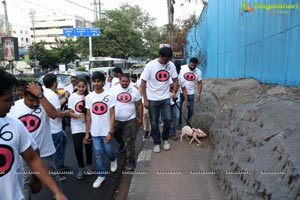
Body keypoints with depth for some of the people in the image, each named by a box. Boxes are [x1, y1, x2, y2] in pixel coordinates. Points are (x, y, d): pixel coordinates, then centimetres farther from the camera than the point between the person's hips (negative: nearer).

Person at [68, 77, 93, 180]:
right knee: (77, 148, -2)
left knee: (88, 146, 11)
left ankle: (88, 165, 34)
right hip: (76, 127, 0)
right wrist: (78, 115, -25)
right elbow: (70, 113, -5)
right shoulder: (72, 96, -4)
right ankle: (81, 168, 21)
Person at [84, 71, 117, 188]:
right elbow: (88, 116, 3)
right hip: (95, 131, 2)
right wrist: (87, 133, 3)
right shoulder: (89, 97, -1)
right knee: (98, 154, 8)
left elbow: (112, 115, -8)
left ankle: (113, 160, 46)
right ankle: (101, 175, 24)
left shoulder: (109, 96, -9)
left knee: (108, 151, 12)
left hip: (106, 131, -2)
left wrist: (110, 132, -13)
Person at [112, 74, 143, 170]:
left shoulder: (134, 90, -7)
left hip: (130, 120, -2)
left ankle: (131, 161, 13)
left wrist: (140, 118, -1)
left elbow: (139, 105, 0)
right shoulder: (114, 89, -6)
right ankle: (121, 144, 58)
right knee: (117, 136, 25)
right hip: (116, 120, 2)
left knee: (130, 142, 1)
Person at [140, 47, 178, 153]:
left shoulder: (171, 65, -5)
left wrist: (174, 92, -7)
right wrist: (145, 100, -12)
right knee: (154, 122, 7)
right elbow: (143, 83, -11)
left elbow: (175, 80, 8)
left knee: (168, 119, 2)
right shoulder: (150, 65, -15)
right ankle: (157, 142, 25)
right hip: (152, 99, -2)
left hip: (165, 98, 3)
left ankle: (165, 139, 27)